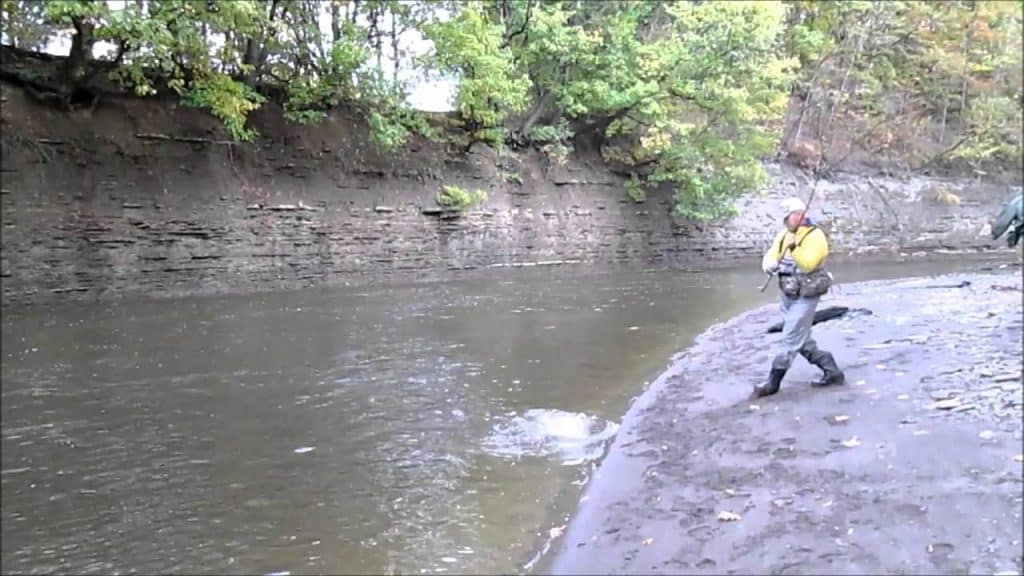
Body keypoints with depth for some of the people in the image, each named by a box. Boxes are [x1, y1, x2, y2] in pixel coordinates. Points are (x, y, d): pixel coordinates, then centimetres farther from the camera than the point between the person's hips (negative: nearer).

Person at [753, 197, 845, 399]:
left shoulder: (815, 236, -15)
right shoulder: (783, 234, 8)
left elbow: (808, 264, -25)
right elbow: (770, 256, 3)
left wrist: (793, 246, -36)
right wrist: (770, 264, -19)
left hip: (805, 297, -8)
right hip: (787, 295, 9)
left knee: (790, 340, -4)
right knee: (802, 341, 16)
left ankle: (773, 383, 2)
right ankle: (832, 371, 27)